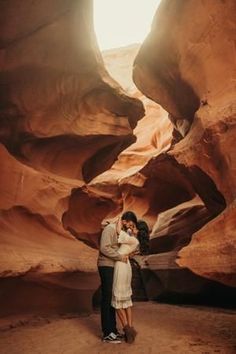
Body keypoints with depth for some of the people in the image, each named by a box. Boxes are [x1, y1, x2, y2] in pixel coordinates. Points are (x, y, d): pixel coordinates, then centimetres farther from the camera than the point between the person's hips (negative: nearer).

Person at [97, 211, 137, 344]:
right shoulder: (110, 229, -17)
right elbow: (104, 248, -26)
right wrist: (121, 257, -21)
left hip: (114, 267, 9)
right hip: (106, 267, -9)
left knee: (113, 299, 13)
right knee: (107, 299, -3)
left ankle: (113, 330, 23)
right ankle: (107, 334, 7)